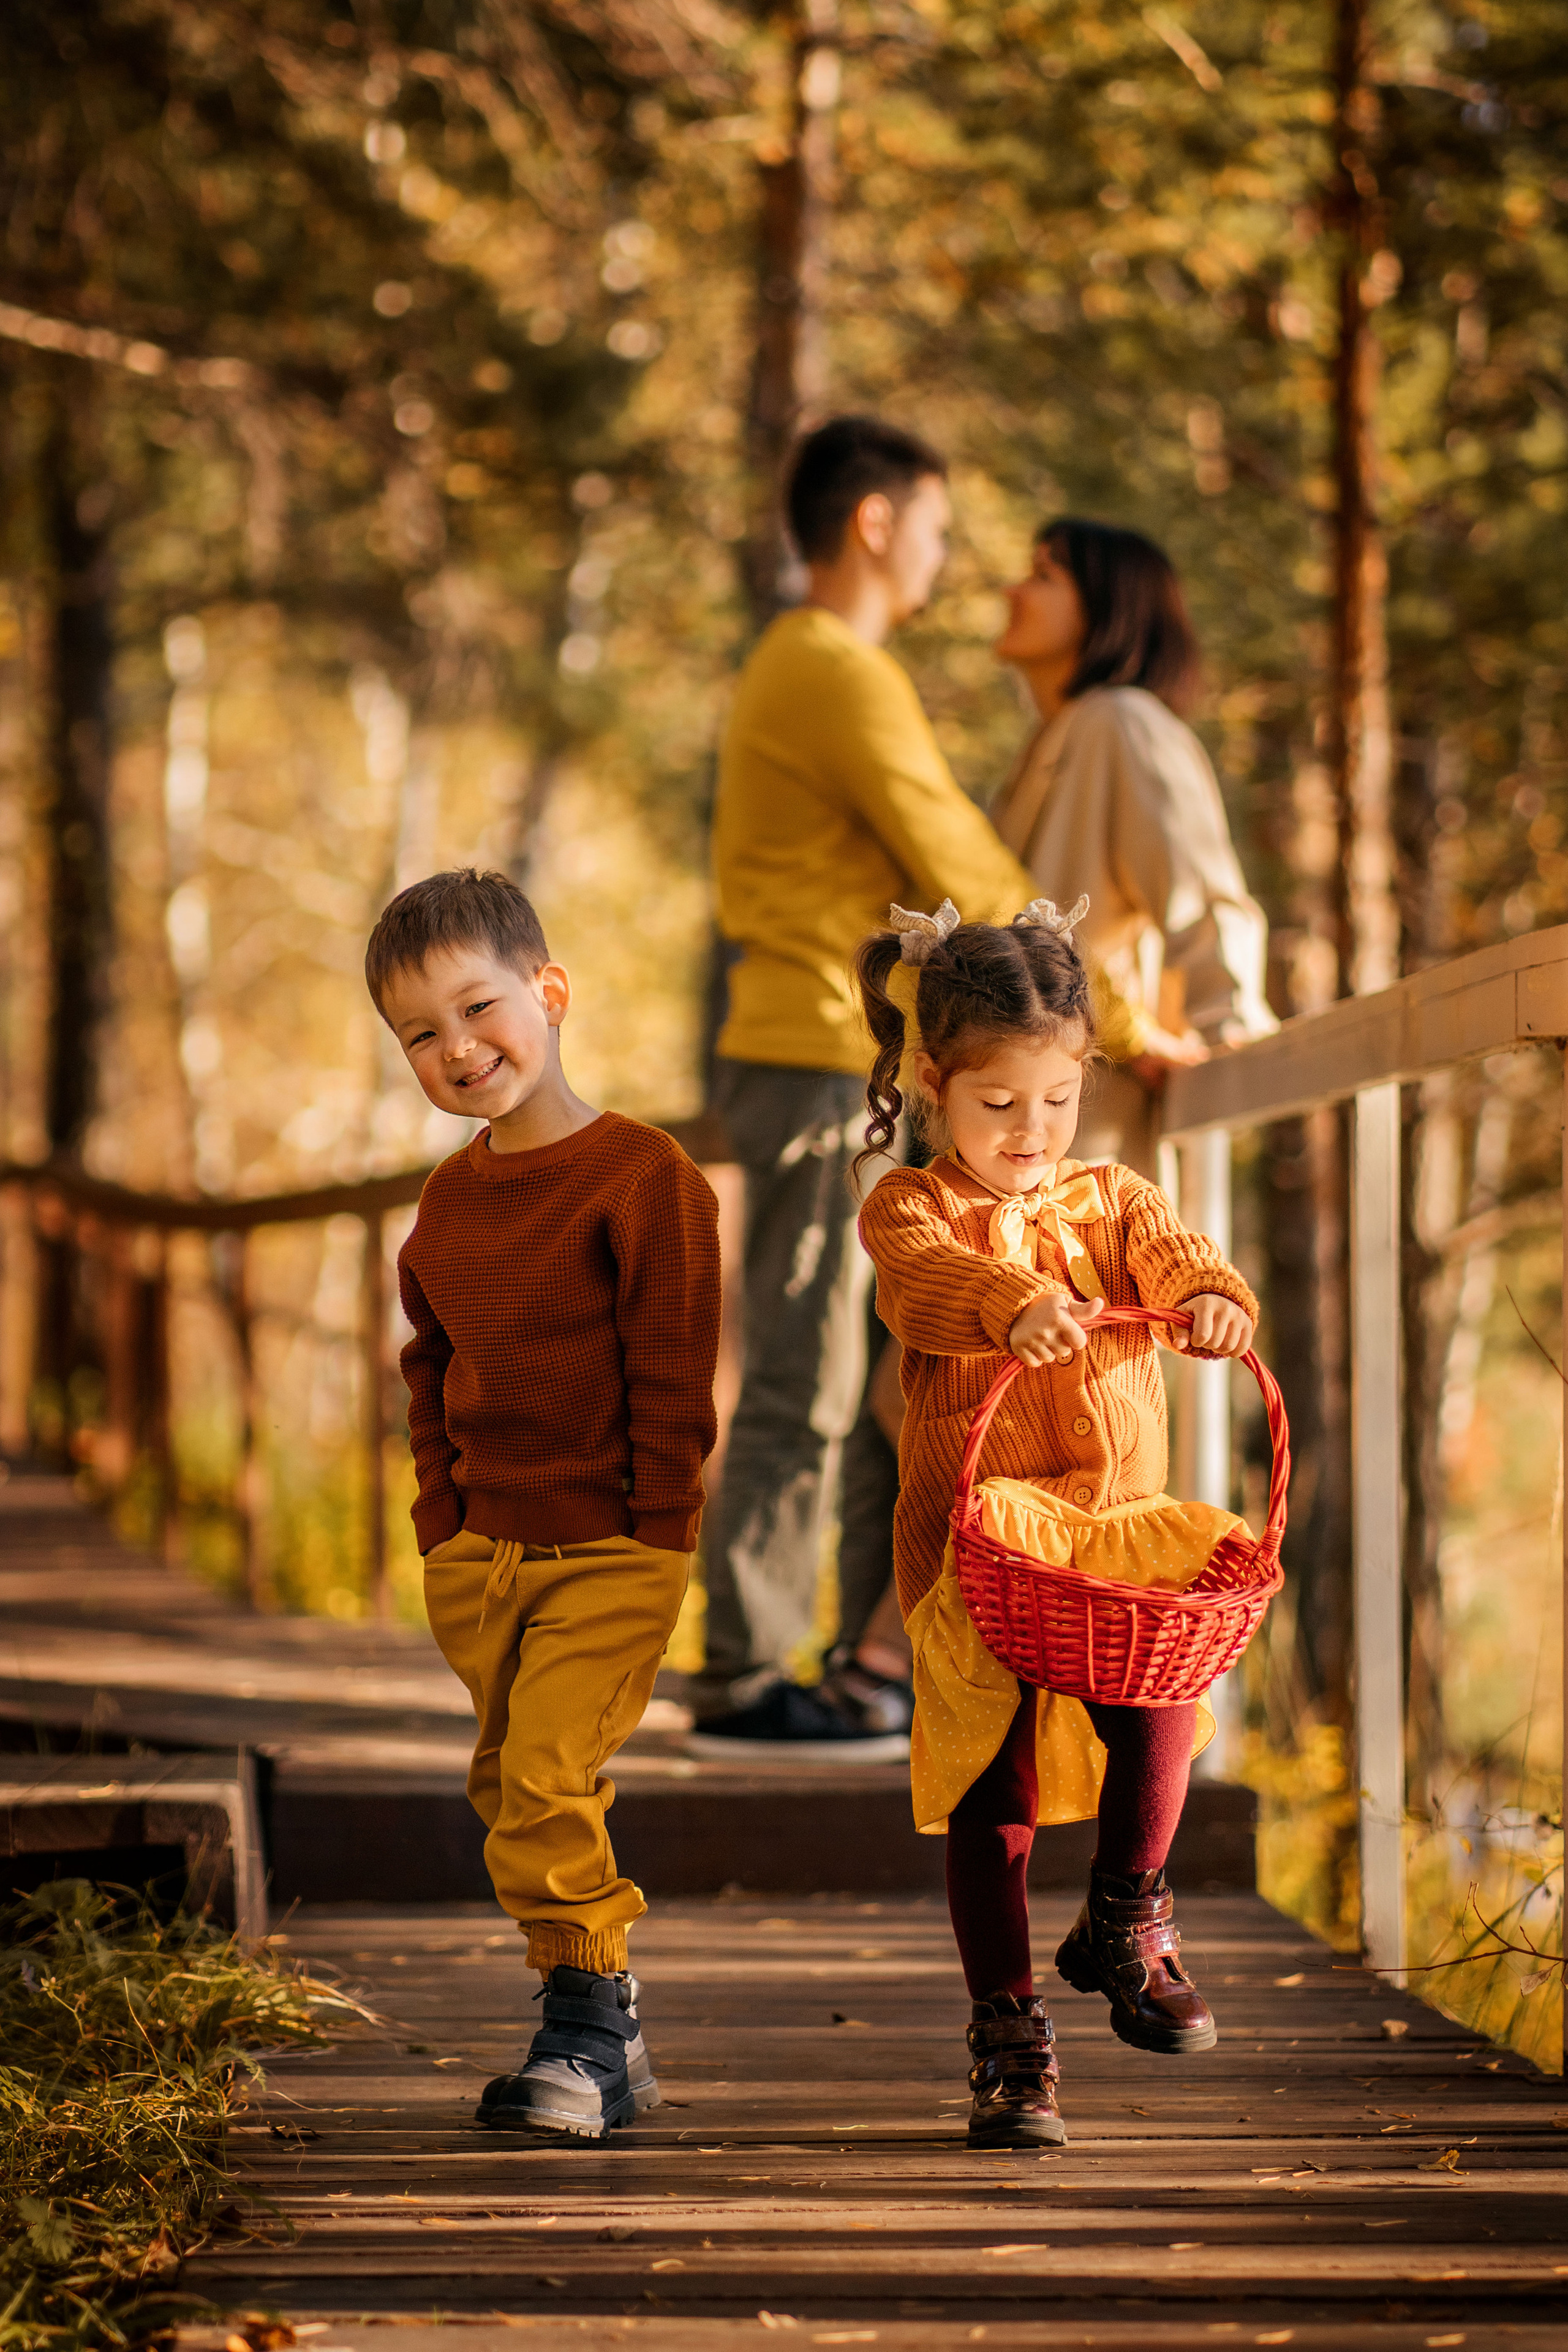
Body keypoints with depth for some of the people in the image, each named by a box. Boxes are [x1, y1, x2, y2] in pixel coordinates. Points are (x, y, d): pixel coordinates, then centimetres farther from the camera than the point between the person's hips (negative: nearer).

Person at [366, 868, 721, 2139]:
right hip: (485, 1550, 7)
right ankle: (609, 2035, 25)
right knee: (516, 1791, 12)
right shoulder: (449, 1200, 9)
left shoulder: (645, 1178, -12)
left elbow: (673, 1375, -12)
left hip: (611, 1555, -7)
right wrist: (442, 1527, 11)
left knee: (546, 1785, -14)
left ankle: (584, 2041, -4)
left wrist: (657, 1534, -14)